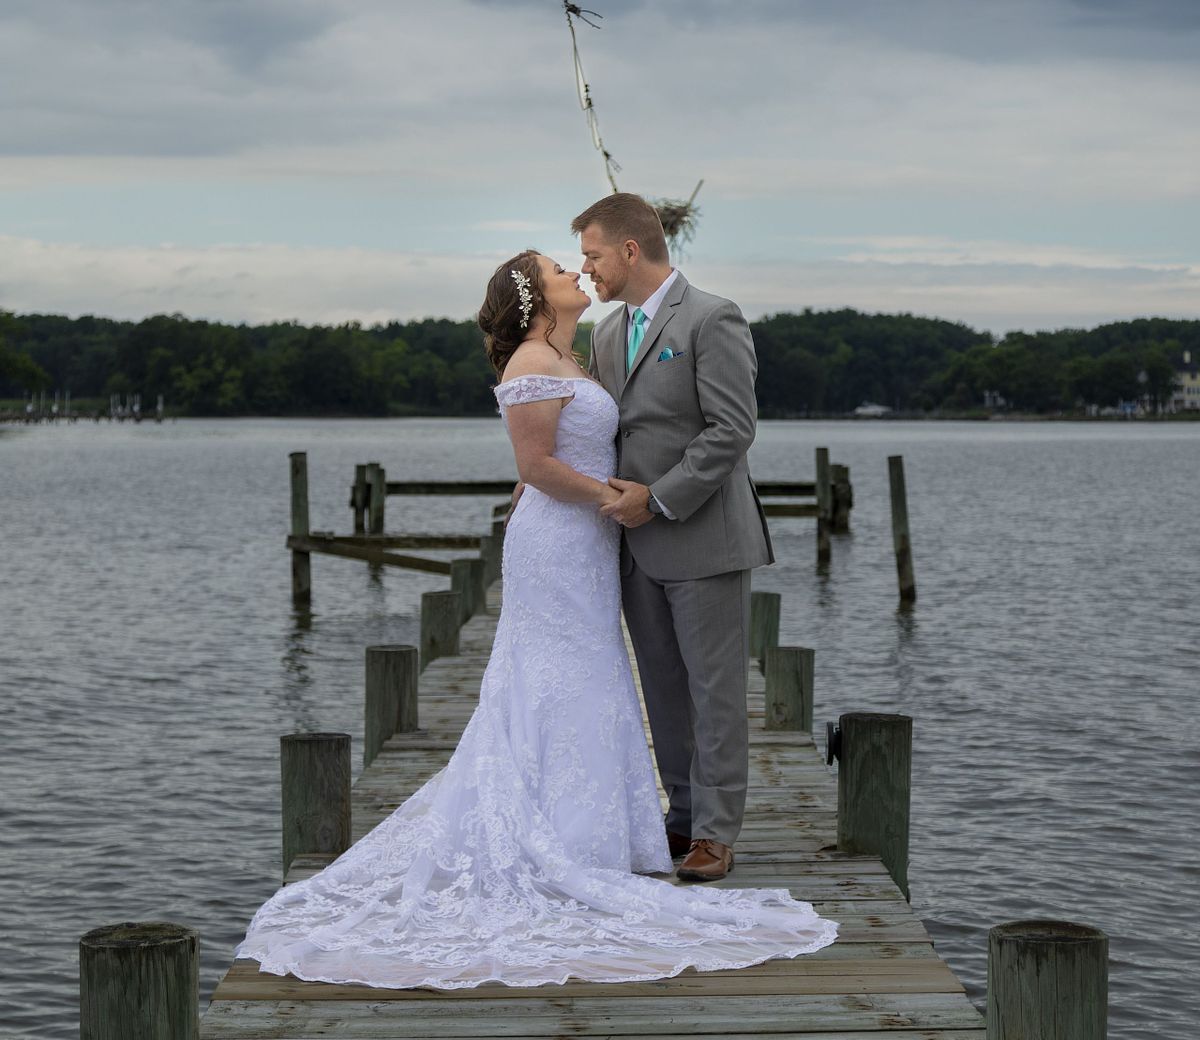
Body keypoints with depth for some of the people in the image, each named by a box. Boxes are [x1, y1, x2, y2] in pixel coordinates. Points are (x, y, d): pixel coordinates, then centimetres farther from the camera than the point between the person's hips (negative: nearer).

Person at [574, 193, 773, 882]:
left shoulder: (713, 320, -9)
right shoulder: (609, 334, 15)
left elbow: (732, 430, -16)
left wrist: (659, 498, -16)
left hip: (704, 538, -7)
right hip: (639, 545, 7)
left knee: (716, 691, -1)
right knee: (664, 691, 11)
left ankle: (716, 832, 5)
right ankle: (685, 816, 20)